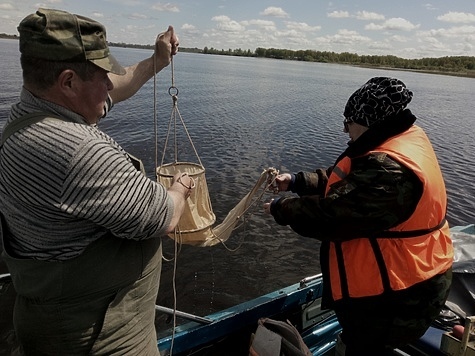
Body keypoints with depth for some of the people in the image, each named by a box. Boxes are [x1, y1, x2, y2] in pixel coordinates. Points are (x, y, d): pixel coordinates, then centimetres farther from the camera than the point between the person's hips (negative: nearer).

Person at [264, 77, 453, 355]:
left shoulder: (389, 171, -34)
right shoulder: (404, 138, 1)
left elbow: (329, 215, -30)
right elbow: (343, 179, 7)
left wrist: (280, 209, -15)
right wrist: (295, 181, -1)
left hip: (397, 294, -9)